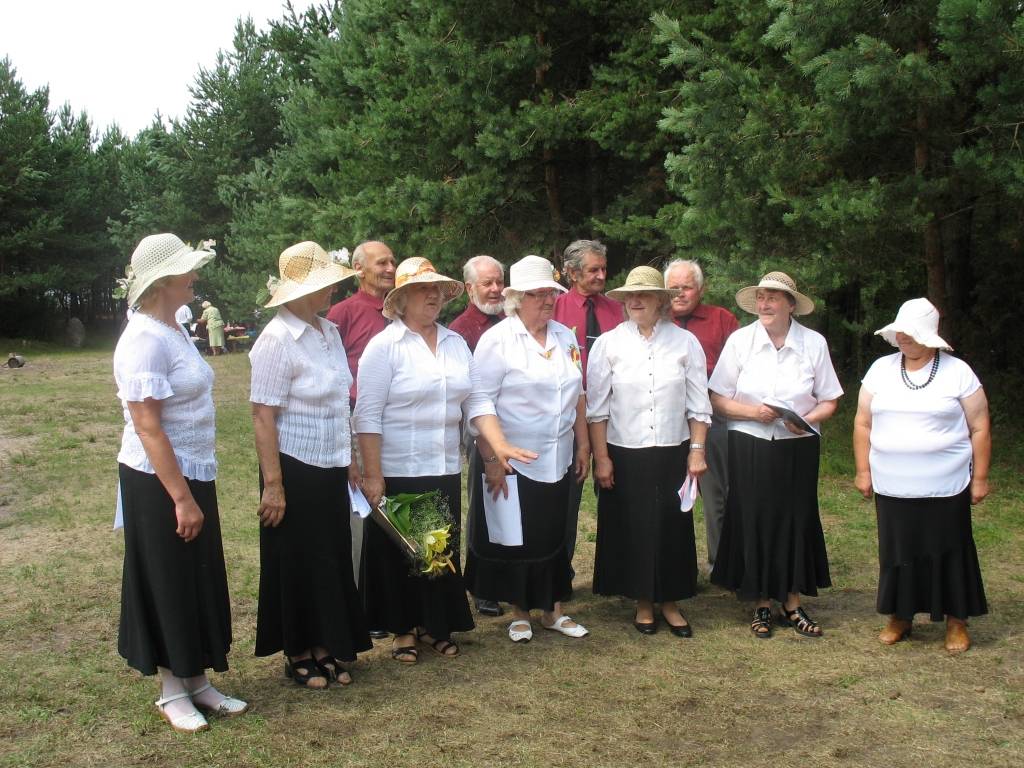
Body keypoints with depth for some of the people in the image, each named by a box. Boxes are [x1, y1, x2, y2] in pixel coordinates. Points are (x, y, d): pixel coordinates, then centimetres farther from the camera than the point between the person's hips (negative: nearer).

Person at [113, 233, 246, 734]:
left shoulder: (173, 331, 8)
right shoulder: (145, 340, -20)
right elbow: (147, 427, -23)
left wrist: (195, 491, 17)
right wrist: (182, 499, -22)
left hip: (193, 476, 9)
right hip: (159, 484, -9)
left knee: (200, 583, 15)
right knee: (168, 586, 5)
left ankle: (196, 683, 28)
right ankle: (172, 693, 20)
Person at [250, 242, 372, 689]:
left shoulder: (328, 332, 7)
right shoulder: (278, 339, -17)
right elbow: (263, 416, -18)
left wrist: (350, 460, 16)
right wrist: (273, 484, -20)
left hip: (331, 468, 7)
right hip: (296, 469, -7)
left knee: (333, 559, 13)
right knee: (299, 564, 6)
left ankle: (325, 648, 27)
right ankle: (297, 654, 22)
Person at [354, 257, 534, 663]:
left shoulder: (456, 343, 9)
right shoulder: (384, 346, -8)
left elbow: (476, 400, 7)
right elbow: (367, 416, -11)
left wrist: (499, 443, -7)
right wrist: (372, 475, -15)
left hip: (445, 470, 5)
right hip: (398, 473, -5)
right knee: (399, 553, 6)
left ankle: (435, 625, 28)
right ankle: (403, 629, 23)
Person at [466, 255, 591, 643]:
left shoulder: (565, 337, 9)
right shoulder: (497, 340, -9)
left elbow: (577, 395, 14)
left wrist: (583, 444, 12)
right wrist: (491, 460, -15)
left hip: (558, 461, 5)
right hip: (512, 462, -5)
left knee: (554, 537, 13)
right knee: (516, 539, 6)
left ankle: (553, 611, 28)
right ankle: (519, 613, 23)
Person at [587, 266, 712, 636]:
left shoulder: (685, 342, 1)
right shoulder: (608, 343, -2)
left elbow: (698, 404, 3)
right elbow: (597, 408, -1)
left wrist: (697, 450, -2)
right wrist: (601, 457, -4)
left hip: (673, 453, 1)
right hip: (625, 454, -1)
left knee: (672, 527, 6)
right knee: (632, 528, 6)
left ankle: (670, 602, 22)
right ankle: (643, 603, 22)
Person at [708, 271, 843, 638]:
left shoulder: (814, 343, 0)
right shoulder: (740, 340, -1)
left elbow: (828, 401, 5)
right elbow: (718, 399, 0)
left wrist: (808, 420, -15)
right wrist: (752, 412, -16)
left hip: (798, 448, 1)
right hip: (750, 446, -1)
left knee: (797, 522, 5)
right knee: (753, 523, 3)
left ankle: (792, 605, 20)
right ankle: (762, 605, 18)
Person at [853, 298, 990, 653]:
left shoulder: (958, 372, -2)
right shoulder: (881, 369, 5)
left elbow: (979, 429, 0)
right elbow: (863, 424, 9)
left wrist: (980, 478, -2)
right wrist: (863, 471, 5)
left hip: (945, 488, -2)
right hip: (892, 488, 3)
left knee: (949, 553, 5)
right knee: (898, 553, 9)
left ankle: (956, 621, 18)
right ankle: (900, 616, 23)